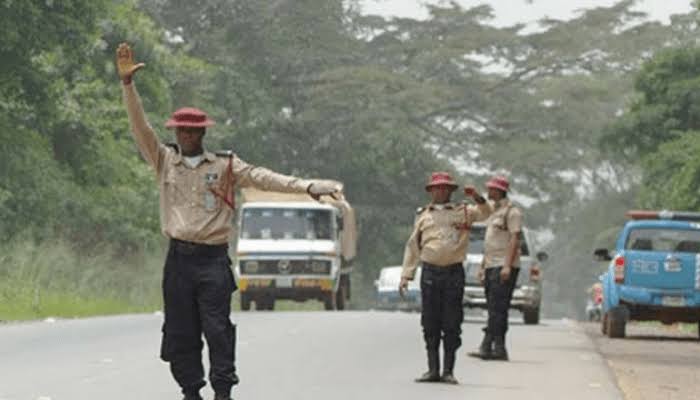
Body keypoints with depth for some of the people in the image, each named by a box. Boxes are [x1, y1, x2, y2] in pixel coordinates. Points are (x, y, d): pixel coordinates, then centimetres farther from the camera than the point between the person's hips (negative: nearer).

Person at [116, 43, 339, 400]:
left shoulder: (225, 166, 5)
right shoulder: (164, 161, 10)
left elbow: (262, 178, -4)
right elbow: (140, 127, 4)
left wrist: (306, 186, -16)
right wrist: (127, 84, -5)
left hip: (213, 259, -2)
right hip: (179, 258, 2)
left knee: (217, 327, -7)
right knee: (180, 330, 3)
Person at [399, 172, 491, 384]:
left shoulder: (463, 212, 10)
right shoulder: (423, 215, 14)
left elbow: (485, 213, -4)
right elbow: (412, 246, 15)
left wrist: (477, 198, -23)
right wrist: (406, 275, 9)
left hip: (454, 273, -1)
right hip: (430, 272, 1)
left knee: (452, 324, -2)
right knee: (430, 323, 2)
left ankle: (448, 370, 3)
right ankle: (433, 369, 8)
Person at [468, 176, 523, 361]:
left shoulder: (511, 211, -7)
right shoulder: (494, 211, 22)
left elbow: (515, 239, -15)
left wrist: (508, 265, -22)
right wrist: (483, 266, 22)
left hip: (504, 266, -9)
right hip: (491, 266, 9)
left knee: (498, 309, -12)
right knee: (494, 309, 5)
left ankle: (488, 346, -16)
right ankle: (497, 349, 4)